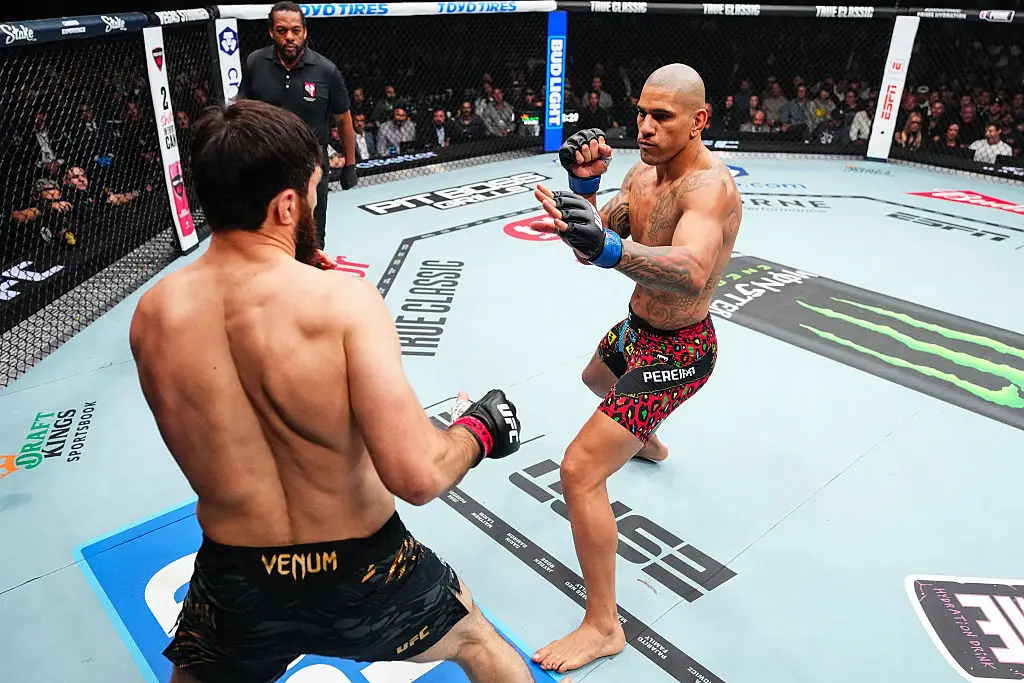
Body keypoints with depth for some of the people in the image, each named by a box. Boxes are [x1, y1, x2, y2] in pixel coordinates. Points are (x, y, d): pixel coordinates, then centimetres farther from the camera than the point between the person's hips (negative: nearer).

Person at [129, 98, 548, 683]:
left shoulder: (153, 314, -10)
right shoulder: (343, 299, -25)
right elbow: (417, 477, -31)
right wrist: (479, 430, -10)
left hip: (235, 587, 3)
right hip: (362, 575, -3)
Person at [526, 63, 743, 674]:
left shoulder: (711, 185, -29)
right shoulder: (642, 174, -1)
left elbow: (691, 274, -49)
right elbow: (596, 247, -6)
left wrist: (610, 248, -66)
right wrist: (584, 186, -23)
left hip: (676, 352, -9)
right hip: (641, 328, 10)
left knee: (581, 471, -16)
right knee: (598, 379, 39)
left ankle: (603, 628, 1)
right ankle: (648, 441, 72)